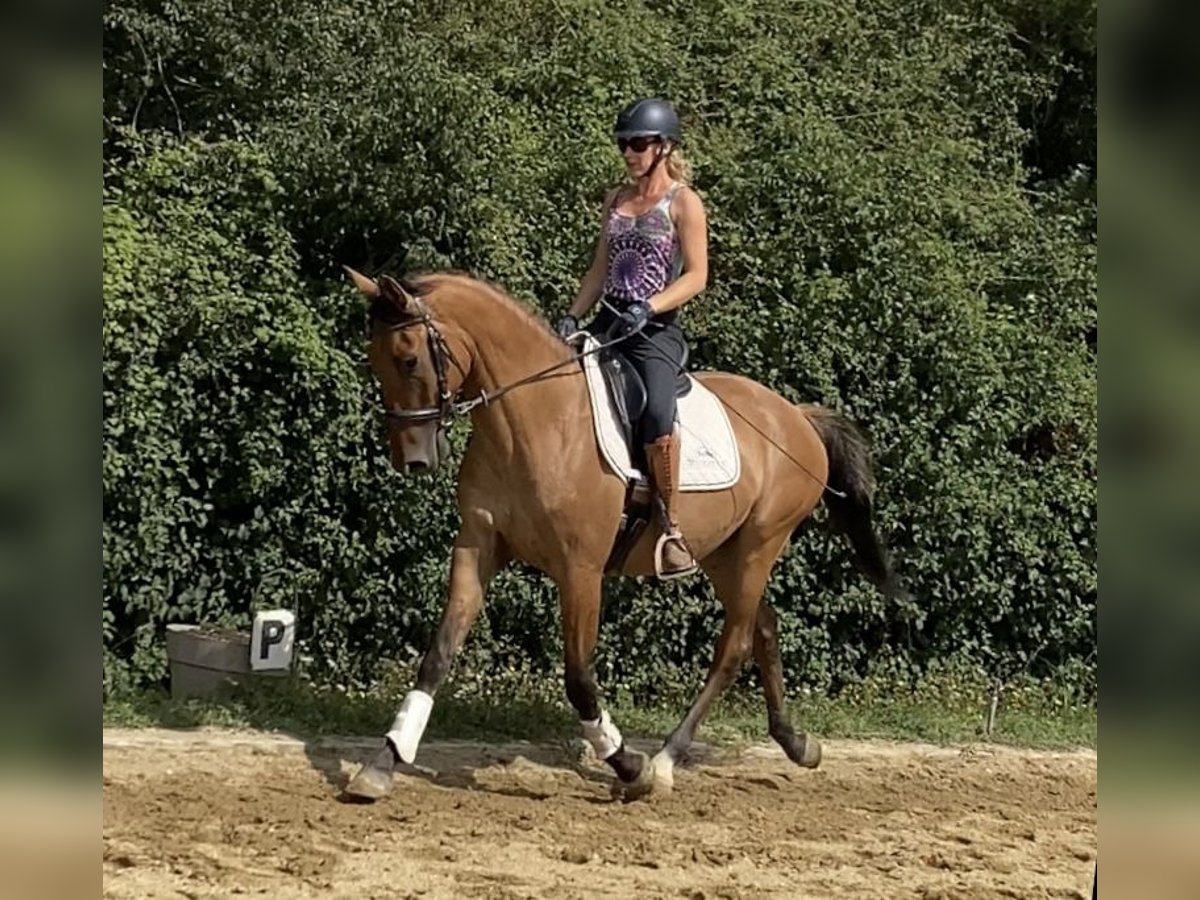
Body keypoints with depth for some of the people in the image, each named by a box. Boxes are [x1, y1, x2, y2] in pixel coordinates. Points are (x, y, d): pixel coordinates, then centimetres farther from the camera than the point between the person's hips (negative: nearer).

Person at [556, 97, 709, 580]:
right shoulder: (616, 199, 16)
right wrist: (572, 317, 5)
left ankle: (672, 527, -23)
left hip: (657, 329, -7)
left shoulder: (684, 203, -3)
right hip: (608, 319, 7)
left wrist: (648, 308, -23)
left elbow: (696, 275, -9)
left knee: (656, 414, -32)